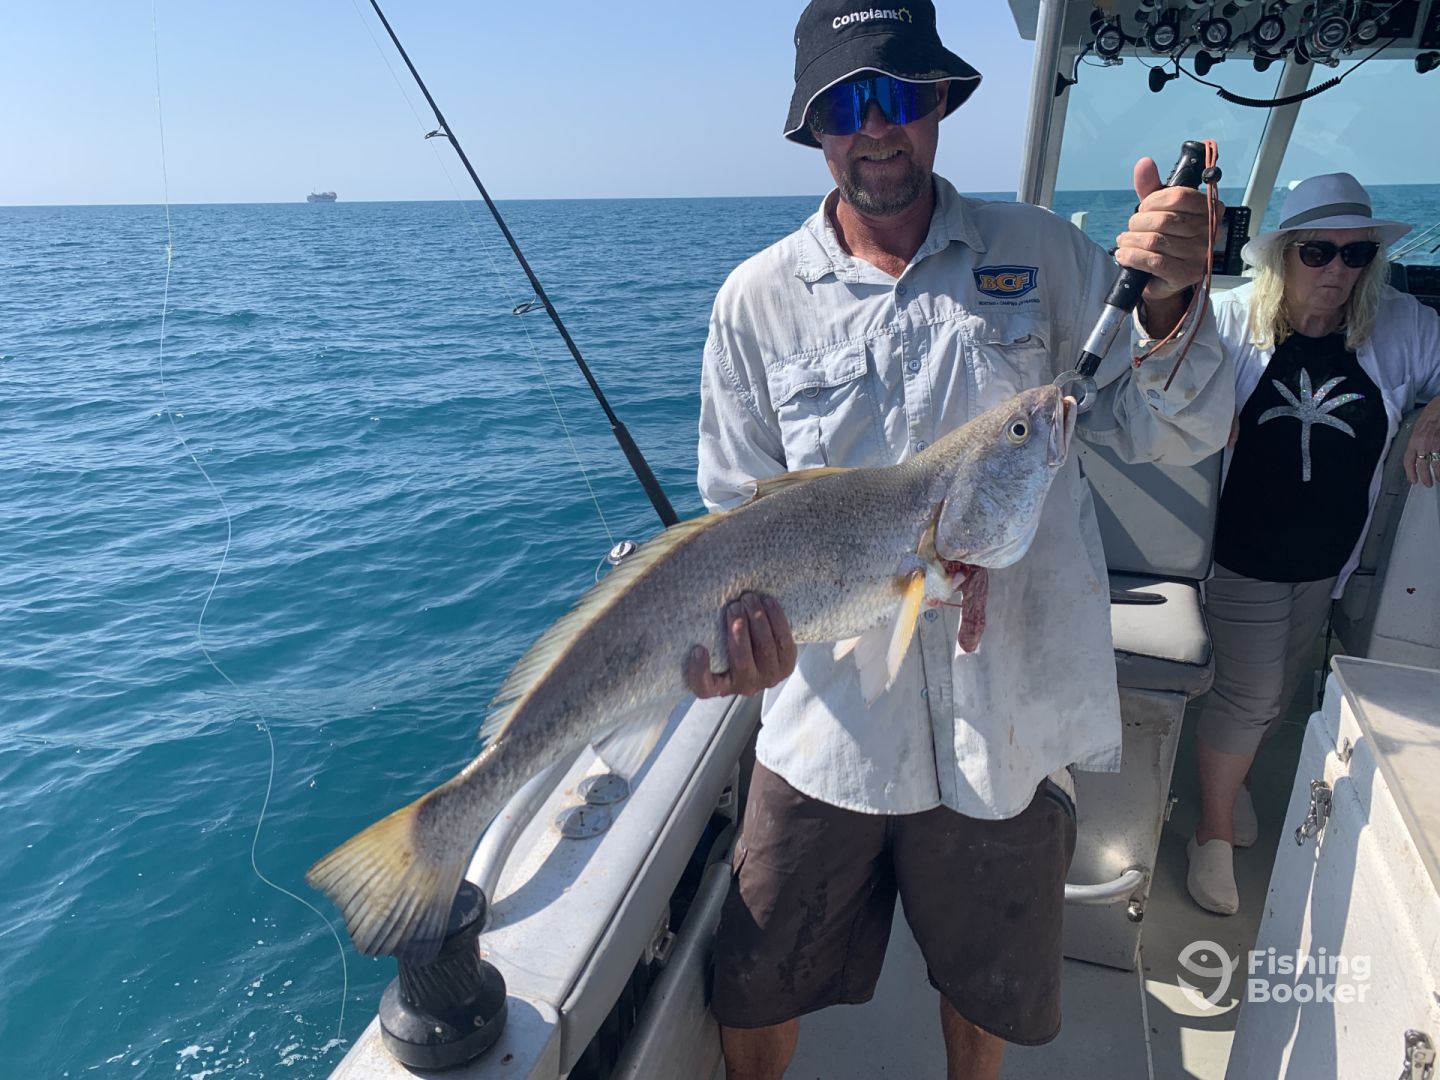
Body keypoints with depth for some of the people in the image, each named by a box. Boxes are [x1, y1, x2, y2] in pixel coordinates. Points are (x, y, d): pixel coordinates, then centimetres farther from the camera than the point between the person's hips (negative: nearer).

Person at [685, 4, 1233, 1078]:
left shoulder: (1040, 253, 0)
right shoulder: (758, 298, -3)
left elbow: (1178, 435, -2)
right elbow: (742, 511, 0)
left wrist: (1167, 303, -21)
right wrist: (738, 623, -19)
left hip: (1005, 720, 1)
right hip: (830, 720, 0)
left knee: (989, 991, 23)